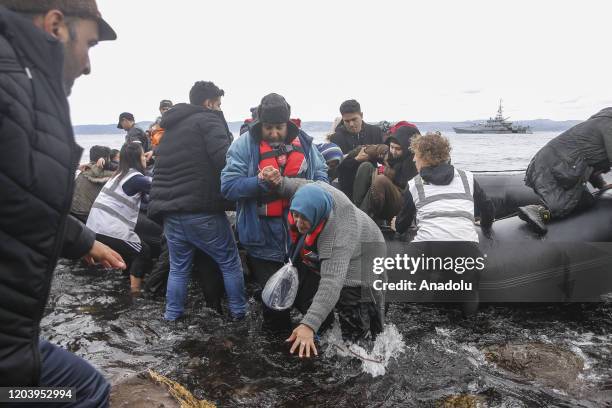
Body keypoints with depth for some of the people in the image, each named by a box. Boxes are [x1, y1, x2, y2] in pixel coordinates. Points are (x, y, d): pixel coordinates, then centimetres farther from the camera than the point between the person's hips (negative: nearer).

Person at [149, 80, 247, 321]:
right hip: (202, 211, -7)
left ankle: (172, 315, 23)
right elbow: (224, 159, -21)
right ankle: (238, 311, 17)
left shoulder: (171, 127, 20)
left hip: (170, 211, 7)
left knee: (178, 267, 18)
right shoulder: (208, 119, -5)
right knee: (230, 262, 9)